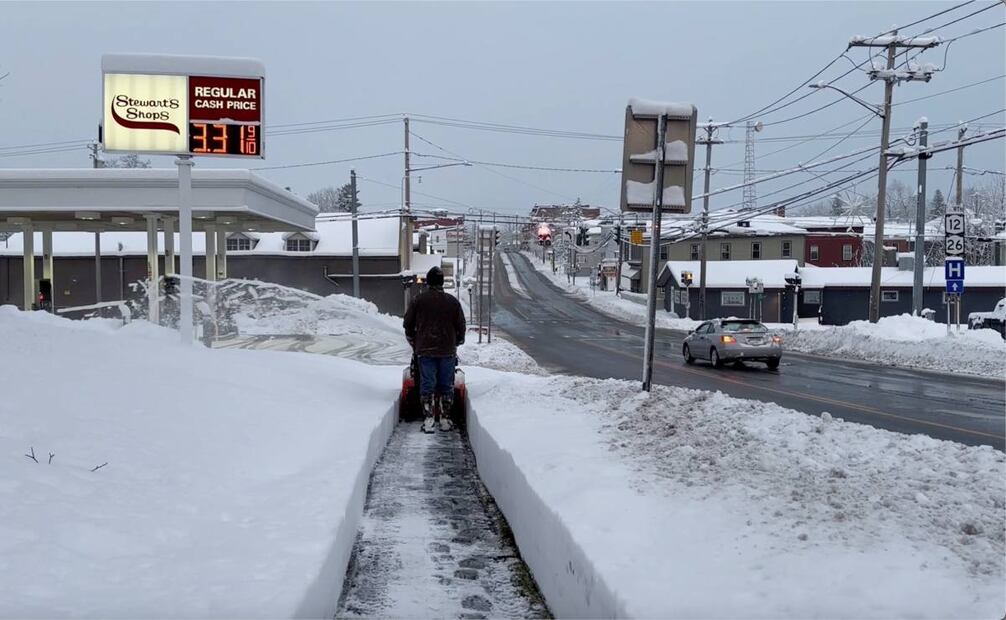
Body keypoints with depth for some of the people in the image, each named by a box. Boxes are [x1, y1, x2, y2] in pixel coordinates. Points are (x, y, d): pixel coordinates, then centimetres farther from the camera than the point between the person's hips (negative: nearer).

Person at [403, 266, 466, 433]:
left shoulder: (418, 300, 0)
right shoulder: (453, 301, 2)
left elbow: (408, 324, 6)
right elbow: (461, 326, 7)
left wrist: (414, 344, 19)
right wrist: (456, 344, 22)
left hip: (425, 350, -1)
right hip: (448, 351, 1)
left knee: (427, 385, 2)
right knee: (446, 386, 8)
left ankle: (428, 420, -6)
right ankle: (445, 420, 9)